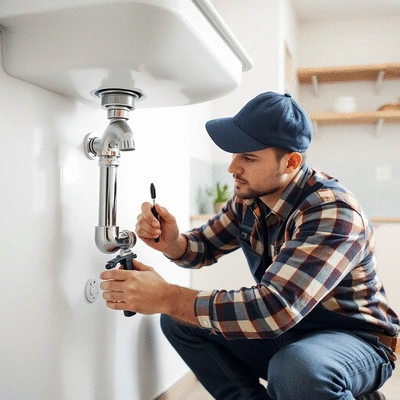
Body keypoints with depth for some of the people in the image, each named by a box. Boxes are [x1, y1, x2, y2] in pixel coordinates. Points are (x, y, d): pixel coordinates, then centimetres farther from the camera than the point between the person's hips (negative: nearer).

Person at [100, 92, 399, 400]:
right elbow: (206, 245, 7)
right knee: (178, 319, -6)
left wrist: (166, 297, -35)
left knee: (296, 369, -39)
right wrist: (171, 243, -17)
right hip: (283, 330, 6)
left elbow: (275, 309, -38)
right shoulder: (250, 196, -6)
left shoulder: (333, 213, -29)